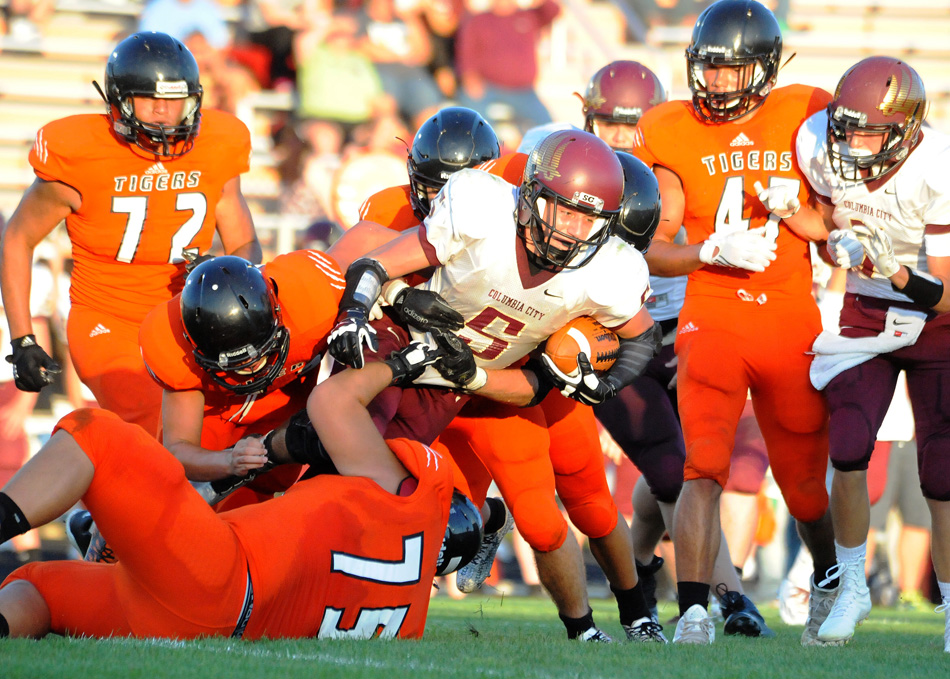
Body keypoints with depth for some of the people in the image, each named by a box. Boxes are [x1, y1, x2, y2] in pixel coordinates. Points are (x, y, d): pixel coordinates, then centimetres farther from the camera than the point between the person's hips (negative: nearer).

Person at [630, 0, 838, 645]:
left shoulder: (804, 118, 1)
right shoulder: (672, 134, 0)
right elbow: (655, 248, -2)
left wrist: (795, 211, -15)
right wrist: (713, 252, -20)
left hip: (793, 324, 1)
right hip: (712, 320, -1)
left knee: (806, 480, 12)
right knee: (703, 466, -19)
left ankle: (831, 584, 39)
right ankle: (695, 611, -20)